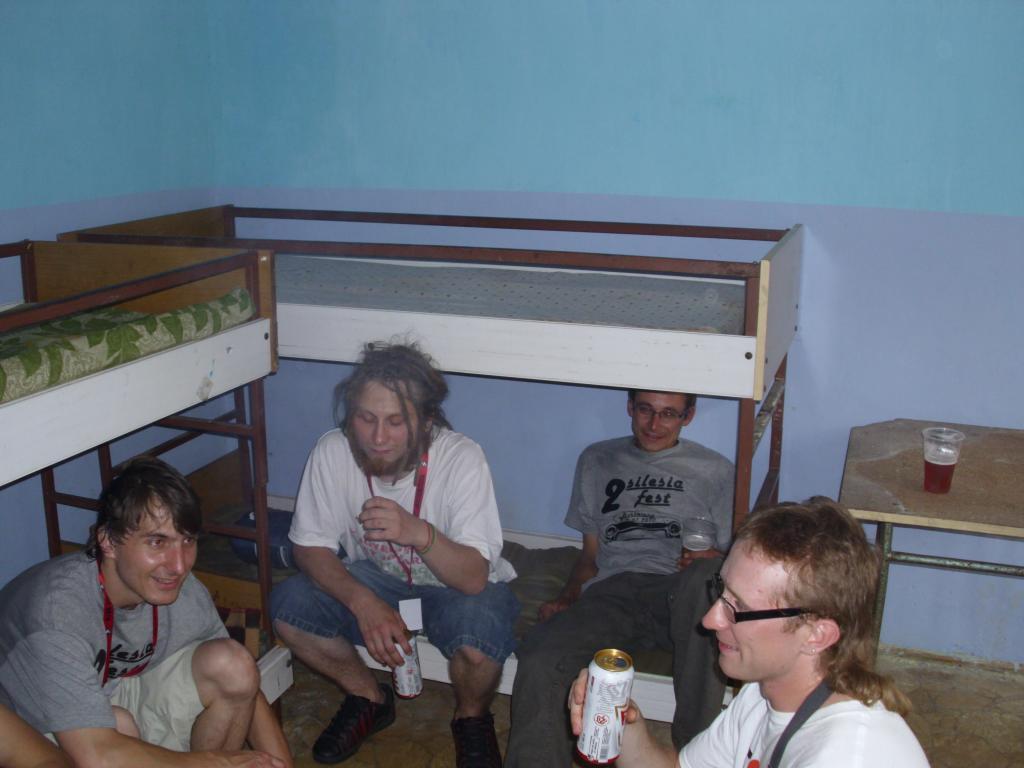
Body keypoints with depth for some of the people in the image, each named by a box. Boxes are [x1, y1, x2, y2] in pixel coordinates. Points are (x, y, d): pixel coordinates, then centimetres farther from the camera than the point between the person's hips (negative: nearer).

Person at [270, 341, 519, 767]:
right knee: (288, 604, -20)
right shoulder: (332, 452, -20)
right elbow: (310, 547, -12)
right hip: (374, 577, 3)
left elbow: (473, 578, -31)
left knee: (478, 633, -35)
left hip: (455, 585, -3)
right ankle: (369, 699, 8)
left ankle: (472, 718, 3)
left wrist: (418, 532, -50)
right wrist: (364, 603, -29)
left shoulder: (461, 458, -28)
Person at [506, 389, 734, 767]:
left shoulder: (715, 470, 19)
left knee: (706, 575, -40)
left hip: (678, 595, -1)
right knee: (539, 658, -30)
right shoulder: (597, 461, 25)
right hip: (611, 590, 2)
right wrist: (567, 598, 6)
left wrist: (709, 560, -8)